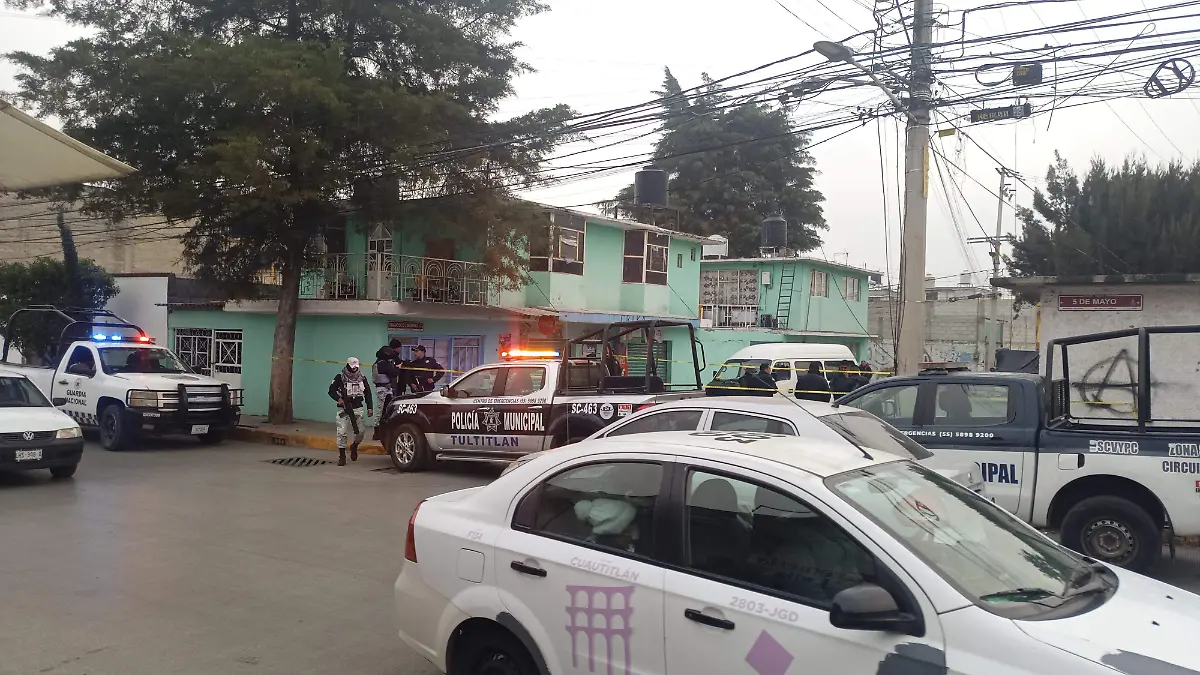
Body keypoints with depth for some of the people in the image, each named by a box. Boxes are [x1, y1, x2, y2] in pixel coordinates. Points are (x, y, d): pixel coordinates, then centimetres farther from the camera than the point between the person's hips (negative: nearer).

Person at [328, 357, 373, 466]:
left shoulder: (362, 378, 9)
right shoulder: (340, 377, -2)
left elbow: (367, 393, 15)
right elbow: (331, 390, -2)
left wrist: (369, 407, 7)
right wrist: (338, 398, -21)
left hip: (358, 409, 3)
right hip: (344, 409, -3)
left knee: (361, 430, -3)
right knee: (342, 432, -7)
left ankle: (354, 446, 28)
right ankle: (341, 455, 3)